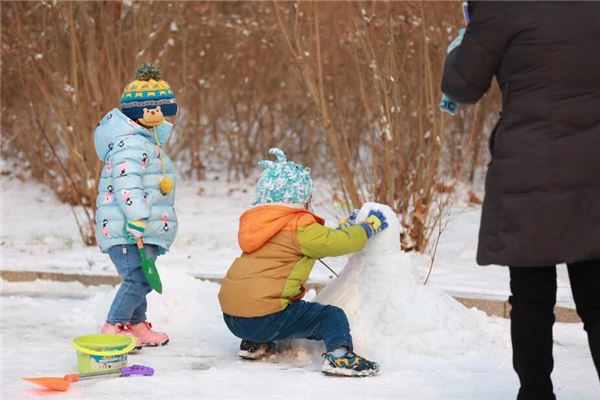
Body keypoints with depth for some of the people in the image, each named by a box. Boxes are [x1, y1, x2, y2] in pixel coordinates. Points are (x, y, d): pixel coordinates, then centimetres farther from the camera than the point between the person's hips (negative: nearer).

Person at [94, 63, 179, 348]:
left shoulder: (146, 141, 20)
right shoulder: (130, 144, -17)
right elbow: (127, 184, -28)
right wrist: (137, 219, -33)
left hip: (143, 228, 11)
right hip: (125, 229, -11)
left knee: (141, 278, 17)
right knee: (138, 277, -16)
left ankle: (137, 326, 28)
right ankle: (113, 328, -11)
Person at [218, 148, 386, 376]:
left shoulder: (256, 222, 19)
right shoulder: (299, 228, -7)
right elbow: (342, 242, -11)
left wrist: (343, 228, 31)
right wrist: (370, 225, 7)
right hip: (264, 317, -9)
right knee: (332, 316, -6)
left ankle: (254, 344, 28)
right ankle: (338, 355, -29)